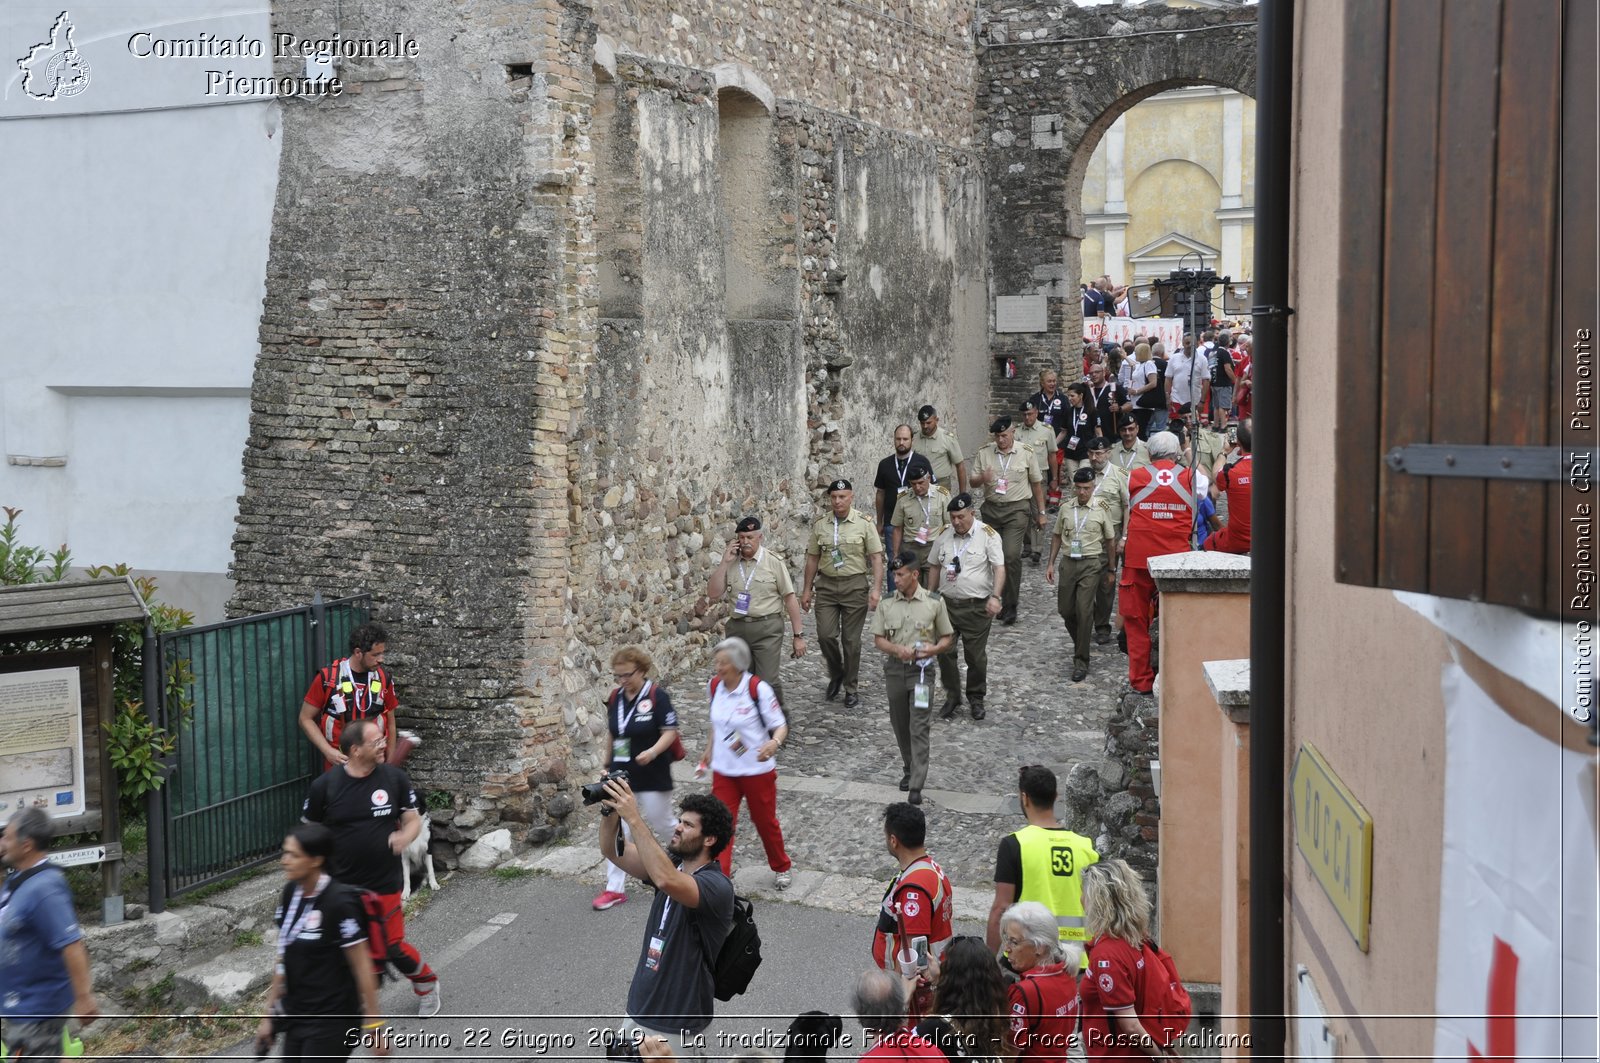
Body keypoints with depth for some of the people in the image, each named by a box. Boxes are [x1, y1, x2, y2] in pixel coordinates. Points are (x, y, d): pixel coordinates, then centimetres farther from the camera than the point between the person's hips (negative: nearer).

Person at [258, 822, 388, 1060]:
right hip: (296, 1018, 7)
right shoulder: (291, 893, 2)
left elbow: (362, 966, -16)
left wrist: (374, 1024, -14)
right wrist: (270, 1014, 14)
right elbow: (284, 958, 11)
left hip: (331, 1022, -7)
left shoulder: (340, 903, -20)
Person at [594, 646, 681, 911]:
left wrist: (653, 752, -31)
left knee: (662, 824, 10)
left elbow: (670, 732, -15)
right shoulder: (614, 698, 5)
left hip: (652, 777, -5)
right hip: (621, 775, 5)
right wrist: (608, 765, 18)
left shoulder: (657, 696, -15)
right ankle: (614, 889, 8)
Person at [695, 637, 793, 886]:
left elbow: (780, 726, -15)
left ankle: (781, 868, 40)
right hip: (723, 770, 4)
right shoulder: (715, 686, -4)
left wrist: (774, 743, -36)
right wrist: (708, 753, 19)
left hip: (757, 770, -3)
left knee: (765, 821, 15)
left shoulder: (758, 689, -19)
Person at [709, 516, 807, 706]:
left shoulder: (773, 562, -3)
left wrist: (798, 635, -5)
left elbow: (790, 599, -2)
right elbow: (713, 593, 0)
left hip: (767, 628, -4)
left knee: (767, 681, -11)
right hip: (737, 628, 4)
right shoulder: (730, 563, 7)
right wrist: (725, 563, -9)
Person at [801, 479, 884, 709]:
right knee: (825, 635, -5)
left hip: (855, 585, -2)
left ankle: (850, 690, 14)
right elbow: (812, 559, 11)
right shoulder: (820, 525, 4)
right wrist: (807, 590, 9)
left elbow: (876, 558, -4)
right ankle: (836, 674, 22)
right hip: (826, 585, 2)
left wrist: (876, 589, -13)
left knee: (851, 640, 2)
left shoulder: (864, 524, -3)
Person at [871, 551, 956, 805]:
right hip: (895, 668, 3)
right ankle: (909, 769, 35)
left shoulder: (933, 603, -4)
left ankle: (916, 786, -9)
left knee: (919, 727, -8)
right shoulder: (887, 604, 2)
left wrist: (934, 649, -17)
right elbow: (878, 639, 4)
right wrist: (897, 649, -15)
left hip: (921, 669, -3)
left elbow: (948, 638, 4)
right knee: (900, 724, 14)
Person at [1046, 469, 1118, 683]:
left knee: (1084, 610, -11)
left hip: (1091, 563, -4)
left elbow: (1110, 540, 5)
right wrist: (1051, 563, 11)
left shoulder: (1101, 510, -2)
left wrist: (1111, 569, 7)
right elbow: (1057, 536, 15)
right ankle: (1080, 644, 35)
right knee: (1065, 609, 7)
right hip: (1068, 561, 4)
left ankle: (1081, 661, -5)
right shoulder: (1065, 509, 7)